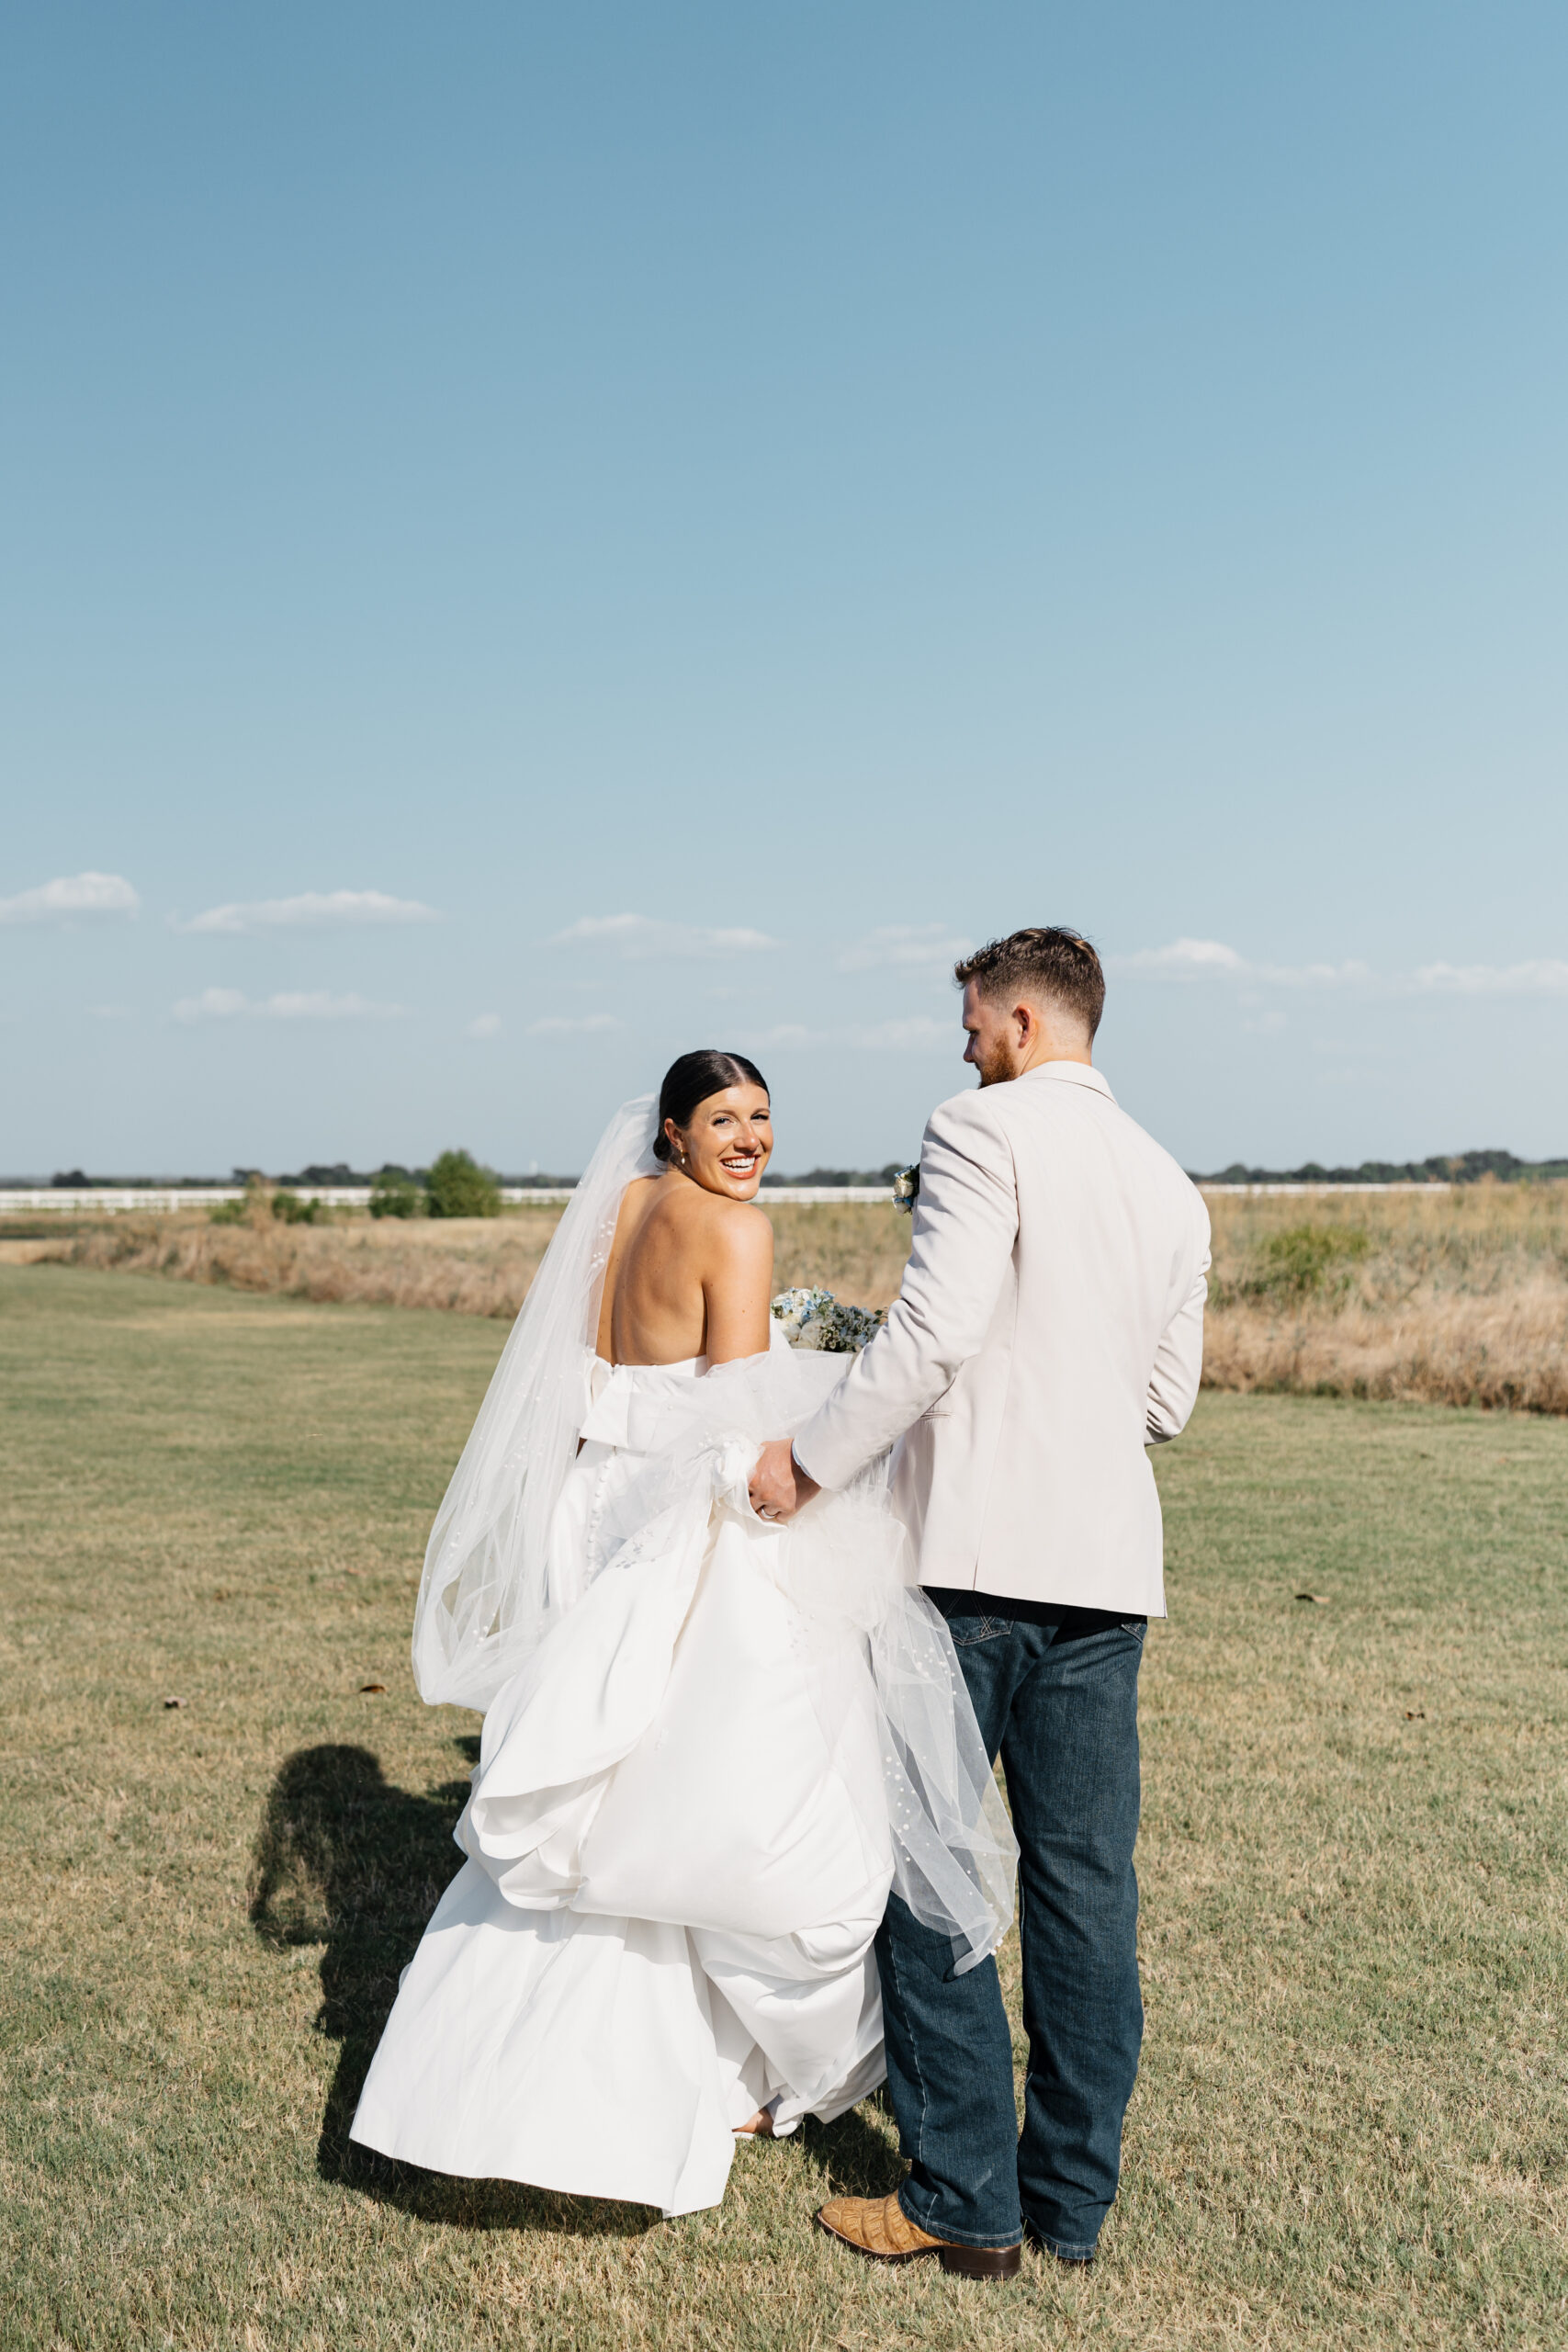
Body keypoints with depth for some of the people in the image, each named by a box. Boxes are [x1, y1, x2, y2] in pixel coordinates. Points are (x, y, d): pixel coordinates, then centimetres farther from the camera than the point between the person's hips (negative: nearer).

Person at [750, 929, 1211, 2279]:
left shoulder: (984, 1131, -7)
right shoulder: (1170, 1183, 14)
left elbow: (935, 1329, -19)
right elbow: (1168, 1401, 16)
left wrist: (811, 1463, -10)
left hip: (974, 1551, -6)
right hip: (1109, 1563, 7)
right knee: (1086, 1884, 12)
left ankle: (966, 2197, 12)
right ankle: (1075, 2203, 22)